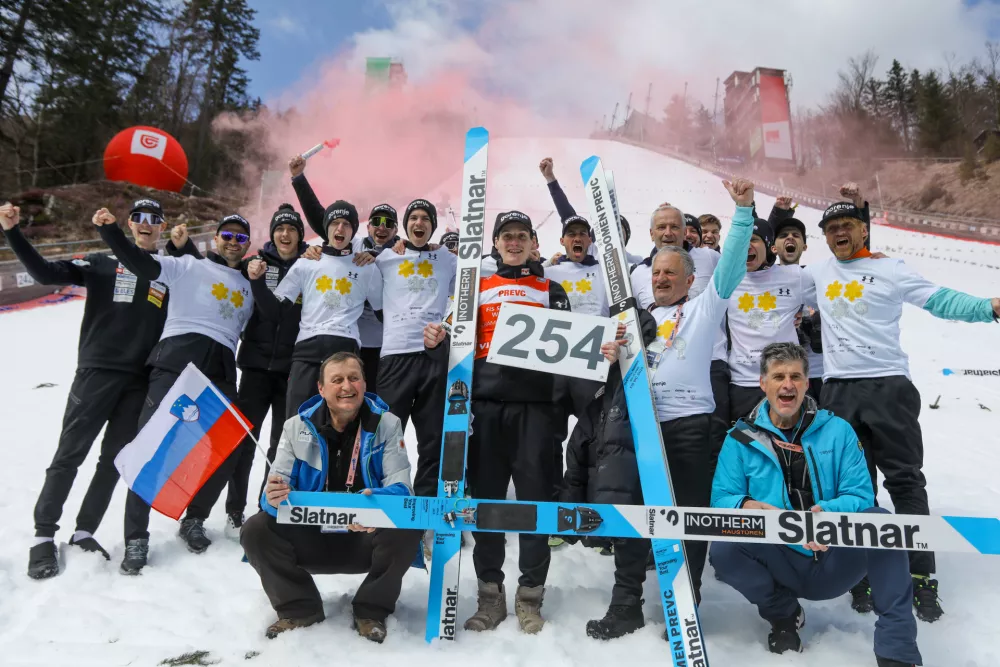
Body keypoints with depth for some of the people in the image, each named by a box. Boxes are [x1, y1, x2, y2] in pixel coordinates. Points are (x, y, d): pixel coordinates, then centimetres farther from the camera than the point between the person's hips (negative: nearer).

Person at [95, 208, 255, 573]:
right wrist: (110, 230, -15)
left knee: (228, 449, 1)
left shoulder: (248, 287, 26)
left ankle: (193, 520, 22)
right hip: (177, 358, -4)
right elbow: (144, 265, -2)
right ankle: (136, 538, 2)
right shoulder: (190, 267, 12)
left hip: (221, 370, 4)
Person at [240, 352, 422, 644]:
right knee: (256, 530, -20)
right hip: (311, 539, 2)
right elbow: (277, 487, -8)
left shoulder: (386, 424, -7)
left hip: (366, 540, -1)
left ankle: (371, 611, -4)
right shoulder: (297, 426, -4)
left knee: (406, 529, -31)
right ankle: (300, 609, 2)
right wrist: (274, 497, -35)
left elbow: (400, 486, -15)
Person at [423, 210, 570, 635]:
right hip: (486, 402, 1)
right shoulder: (478, 288, 19)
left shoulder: (551, 290, 17)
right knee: (485, 495, 3)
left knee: (535, 495, -1)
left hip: (534, 403, -1)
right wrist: (437, 340, -8)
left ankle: (530, 594, 12)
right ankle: (490, 593, 15)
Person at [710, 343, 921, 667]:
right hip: (781, 564, 0)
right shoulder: (741, 439, -1)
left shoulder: (837, 430, 1)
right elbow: (720, 500, -4)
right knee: (724, 548, -28)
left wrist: (828, 513, -28)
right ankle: (783, 614, 4)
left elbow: (861, 495, -5)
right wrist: (744, 506, -29)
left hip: (833, 563, 0)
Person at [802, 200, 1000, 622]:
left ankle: (921, 577, 10)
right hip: (838, 392, 3)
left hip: (888, 386, -3)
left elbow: (939, 299, -5)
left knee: (905, 481, 1)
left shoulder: (890, 270, 2)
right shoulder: (819, 273, 13)